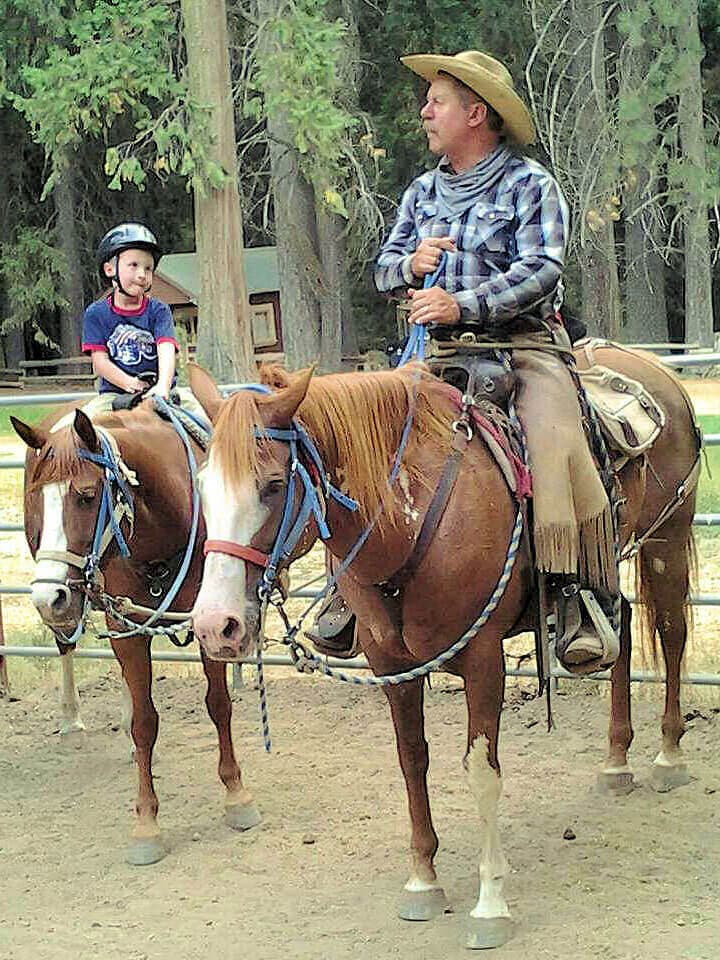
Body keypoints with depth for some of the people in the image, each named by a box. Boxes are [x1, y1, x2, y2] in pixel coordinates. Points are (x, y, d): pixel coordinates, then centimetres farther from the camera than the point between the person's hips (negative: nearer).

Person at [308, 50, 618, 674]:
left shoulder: (531, 185, -1)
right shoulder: (423, 194, 17)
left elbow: (540, 271, -14)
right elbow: (383, 270, 18)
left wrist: (463, 304, -26)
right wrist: (411, 264, -7)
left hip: (525, 344, -5)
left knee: (554, 442, -31)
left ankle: (577, 596, -31)